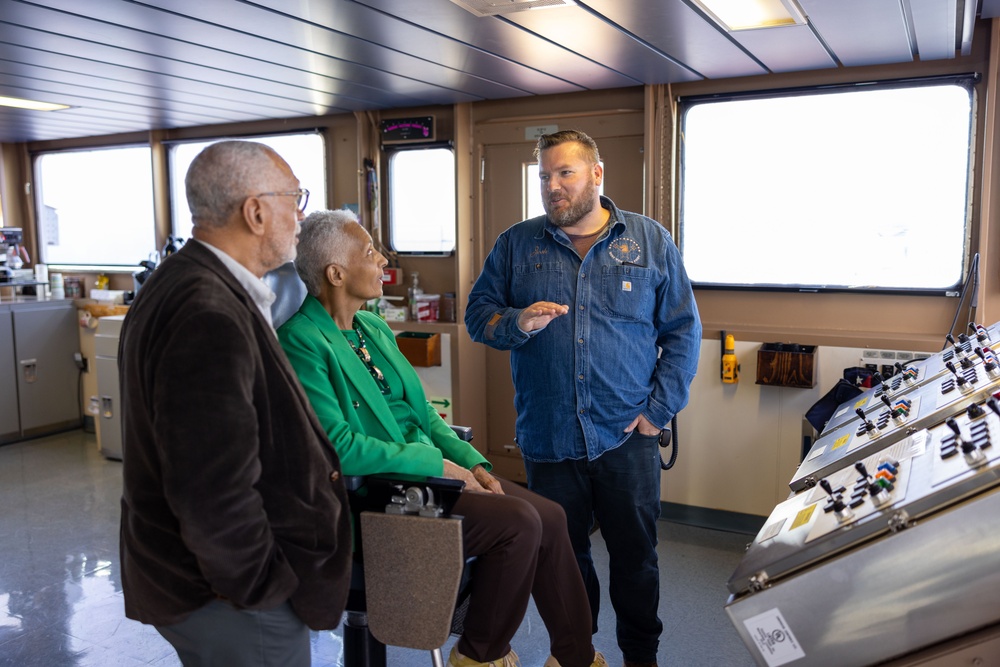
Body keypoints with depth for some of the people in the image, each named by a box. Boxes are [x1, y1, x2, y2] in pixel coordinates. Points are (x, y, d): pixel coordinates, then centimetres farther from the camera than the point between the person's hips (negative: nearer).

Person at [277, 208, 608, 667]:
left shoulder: (375, 328, 12)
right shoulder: (303, 341, -15)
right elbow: (339, 446, -22)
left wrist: (471, 464, 1)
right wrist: (439, 465, -17)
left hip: (430, 468, 9)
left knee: (550, 517, -2)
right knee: (519, 522, -21)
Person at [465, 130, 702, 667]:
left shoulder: (649, 240, 3)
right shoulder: (516, 245, 4)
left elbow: (683, 329, 4)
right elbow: (477, 315, 6)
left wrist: (659, 408, -4)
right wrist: (517, 322, -16)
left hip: (626, 437, 0)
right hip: (547, 438, 1)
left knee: (636, 554, 11)